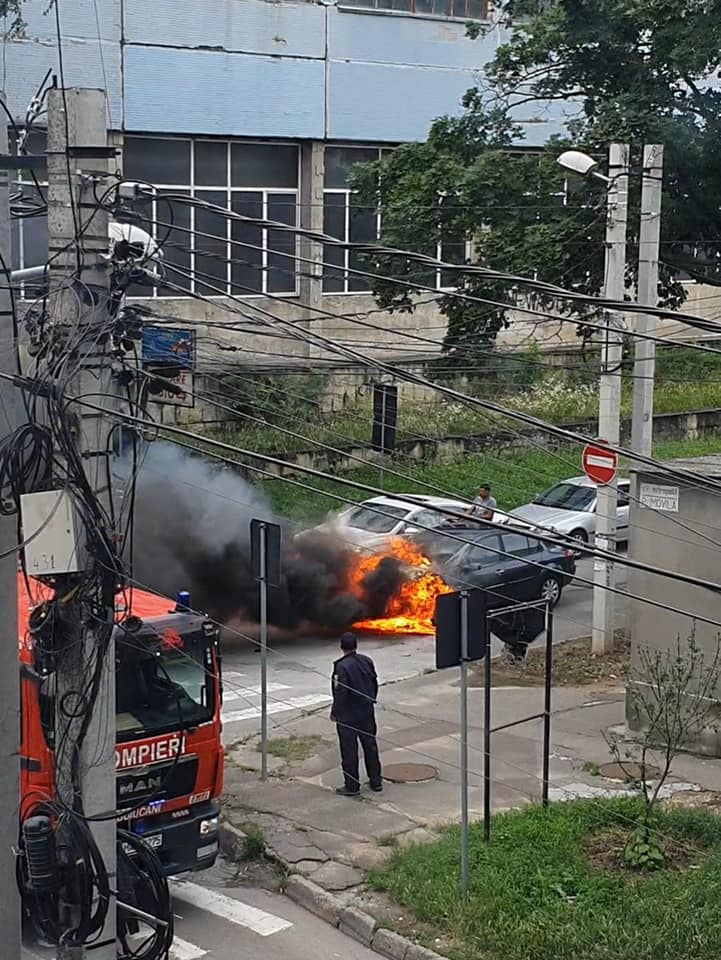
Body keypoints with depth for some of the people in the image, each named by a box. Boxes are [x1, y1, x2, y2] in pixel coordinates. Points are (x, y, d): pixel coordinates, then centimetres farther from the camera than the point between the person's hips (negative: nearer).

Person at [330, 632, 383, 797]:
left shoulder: (342, 666, -20)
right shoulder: (367, 661, 0)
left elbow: (340, 693, -20)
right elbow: (375, 684, 9)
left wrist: (335, 712, -8)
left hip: (347, 715, -6)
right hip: (367, 713, 6)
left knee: (349, 750, 3)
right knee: (370, 746, 16)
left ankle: (352, 786, 8)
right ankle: (376, 782, 24)